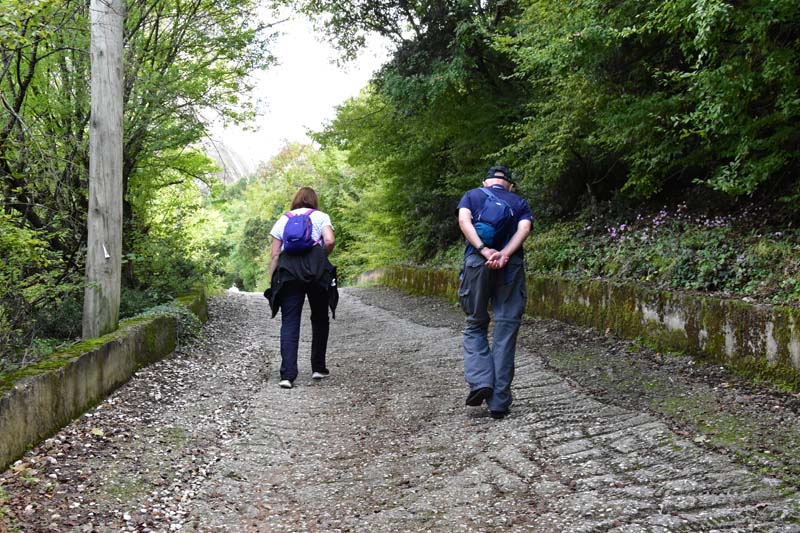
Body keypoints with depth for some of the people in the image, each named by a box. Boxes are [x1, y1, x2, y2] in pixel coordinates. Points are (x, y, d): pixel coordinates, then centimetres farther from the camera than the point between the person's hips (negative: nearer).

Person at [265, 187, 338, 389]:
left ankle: (287, 375, -11)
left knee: (289, 323, -1)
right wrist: (322, 258, 12)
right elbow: (330, 241, -7)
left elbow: (274, 255, 12)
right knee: (319, 319, 15)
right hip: (317, 272, -1)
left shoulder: (283, 220, 19)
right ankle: (318, 368, 21)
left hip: (288, 273, 1)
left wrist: (272, 282, 12)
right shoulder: (321, 216, 12)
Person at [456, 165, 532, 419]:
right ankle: (499, 402, 4)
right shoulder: (520, 203, 21)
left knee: (475, 326, 14)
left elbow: (464, 221, -1)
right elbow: (524, 229, 1)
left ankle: (480, 382, -7)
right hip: (512, 266, 1)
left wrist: (483, 250, -11)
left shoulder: (472, 195, 20)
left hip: (477, 263, 0)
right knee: (506, 331, 3)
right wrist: (505, 254, -12)